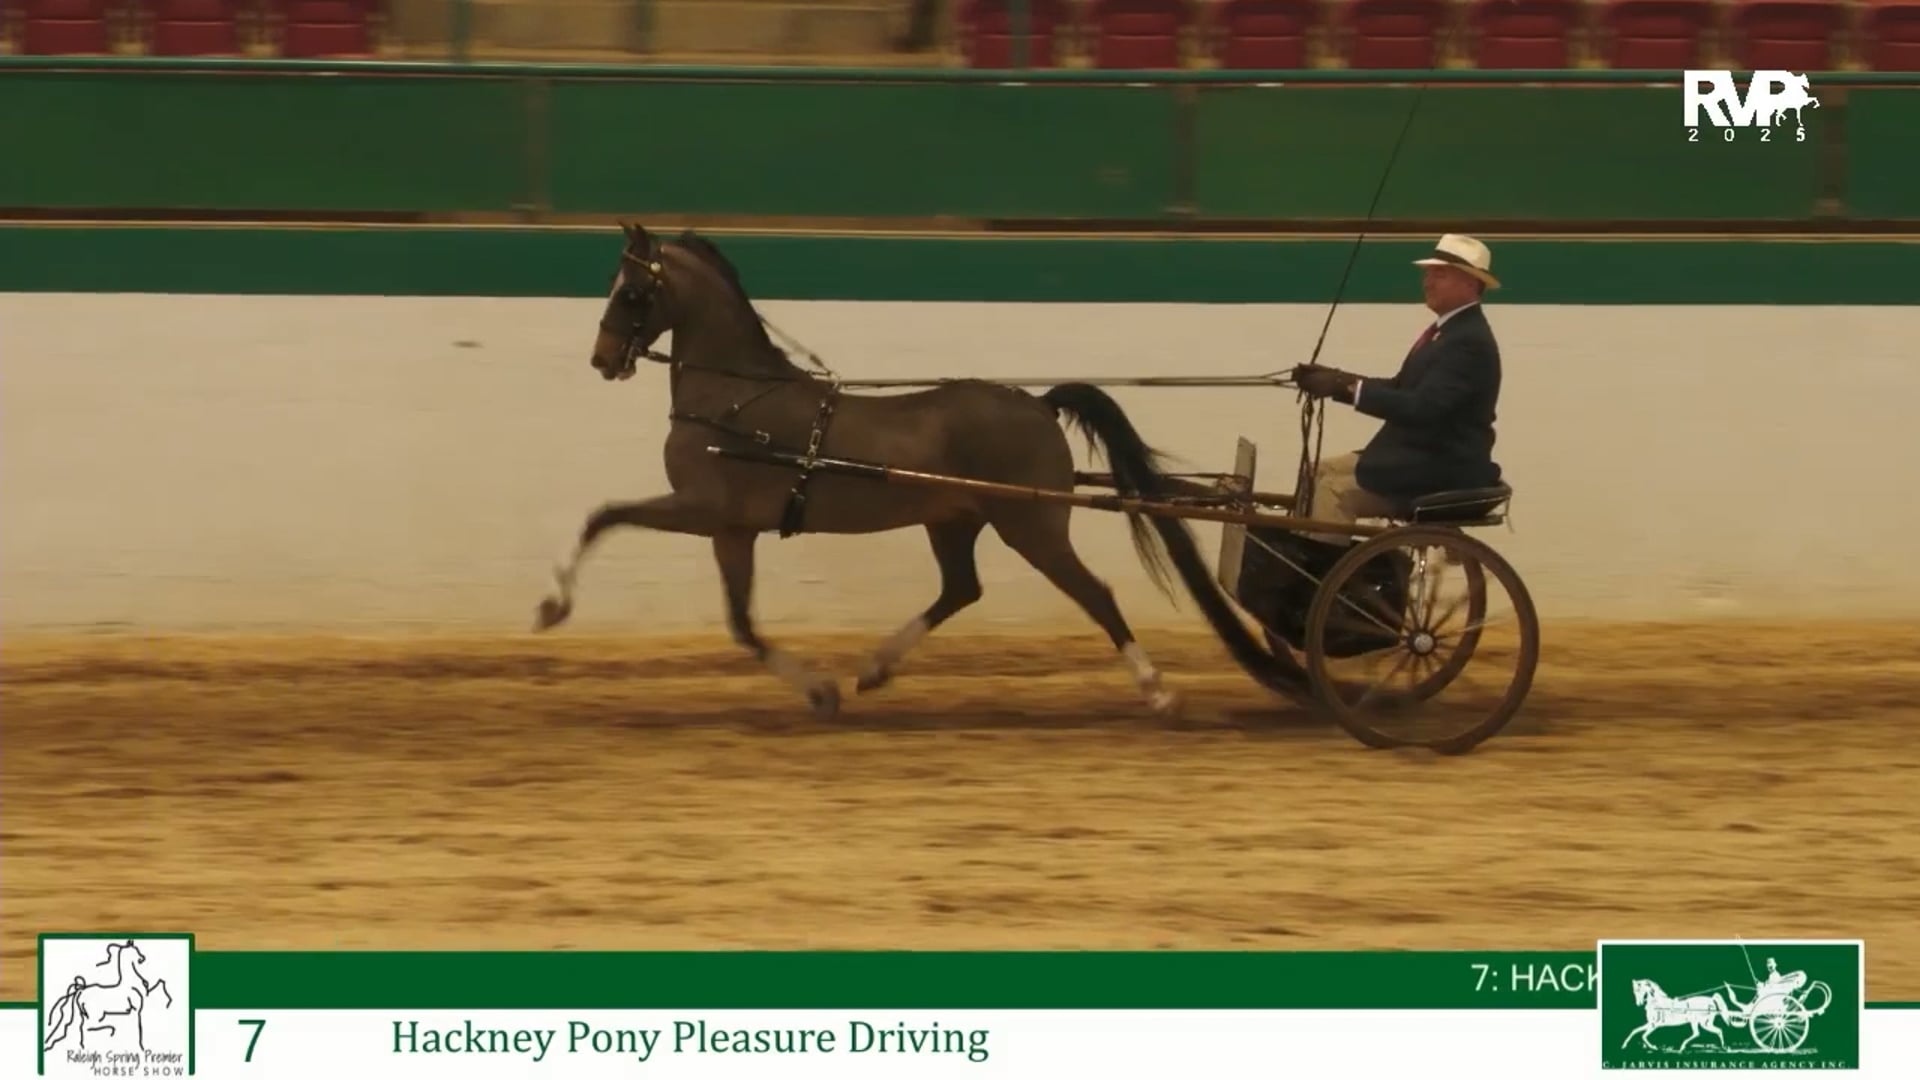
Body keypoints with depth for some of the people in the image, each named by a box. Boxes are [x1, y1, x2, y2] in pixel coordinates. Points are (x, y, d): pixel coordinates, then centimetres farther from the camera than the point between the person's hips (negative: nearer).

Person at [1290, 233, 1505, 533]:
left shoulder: (1469, 341, -20)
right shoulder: (1450, 328, 13)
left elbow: (1421, 407, -29)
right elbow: (1402, 390, 13)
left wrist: (1347, 387, -29)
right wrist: (1338, 380, -1)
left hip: (1443, 471, -10)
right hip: (1420, 456, 10)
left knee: (1335, 491, -19)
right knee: (1319, 474, 8)